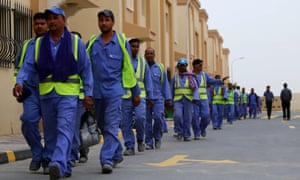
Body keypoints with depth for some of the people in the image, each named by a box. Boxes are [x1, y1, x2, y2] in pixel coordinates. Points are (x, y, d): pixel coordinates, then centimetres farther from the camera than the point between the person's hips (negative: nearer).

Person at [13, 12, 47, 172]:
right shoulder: (27, 45, 15)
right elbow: (19, 66, 21)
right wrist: (19, 83, 6)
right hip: (32, 90, 2)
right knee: (28, 120, -16)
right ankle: (37, 154, 1)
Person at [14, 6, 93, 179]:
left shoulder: (75, 42, 3)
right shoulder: (39, 43, 10)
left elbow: (86, 69, 4)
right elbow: (29, 66, 6)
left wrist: (88, 93, -2)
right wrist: (20, 82, -13)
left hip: (68, 93, -3)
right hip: (46, 93, 4)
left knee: (64, 129, -16)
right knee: (50, 132, 11)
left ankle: (59, 165, -27)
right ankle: (49, 162, 24)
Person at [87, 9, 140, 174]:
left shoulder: (121, 42, 1)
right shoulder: (92, 42, 8)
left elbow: (129, 68, 4)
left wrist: (135, 92, 7)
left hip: (114, 90, -4)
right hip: (97, 91, 4)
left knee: (111, 126, -11)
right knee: (103, 126, 14)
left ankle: (107, 159, -13)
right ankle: (117, 154, 31)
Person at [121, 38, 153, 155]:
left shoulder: (143, 62, 12)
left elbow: (148, 80, 16)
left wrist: (149, 97, 14)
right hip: (124, 96, -1)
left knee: (140, 117, -18)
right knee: (126, 123, 0)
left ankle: (140, 139, 7)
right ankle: (130, 147, 10)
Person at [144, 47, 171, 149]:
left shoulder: (160, 68, 8)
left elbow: (165, 84, 11)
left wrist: (168, 99, 7)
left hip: (158, 98, 0)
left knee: (158, 117, -14)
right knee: (147, 121, 1)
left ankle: (157, 137, 9)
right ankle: (149, 143, 10)